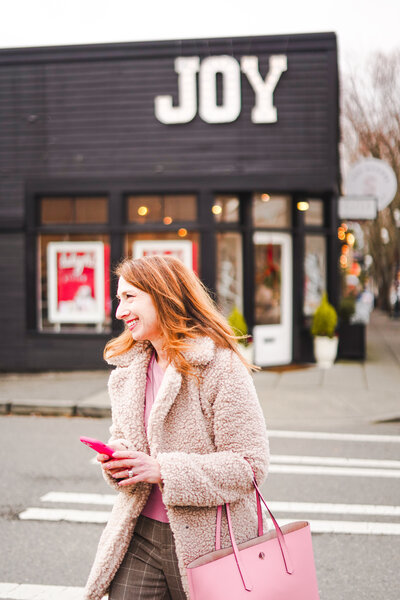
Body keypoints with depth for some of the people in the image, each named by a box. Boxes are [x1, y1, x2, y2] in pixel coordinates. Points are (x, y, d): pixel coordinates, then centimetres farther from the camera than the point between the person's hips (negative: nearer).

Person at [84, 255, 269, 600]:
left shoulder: (222, 367, -13)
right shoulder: (126, 371, 9)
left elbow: (251, 464, -16)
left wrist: (163, 470, -22)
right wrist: (116, 461, -3)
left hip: (207, 542, -5)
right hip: (139, 535, 5)